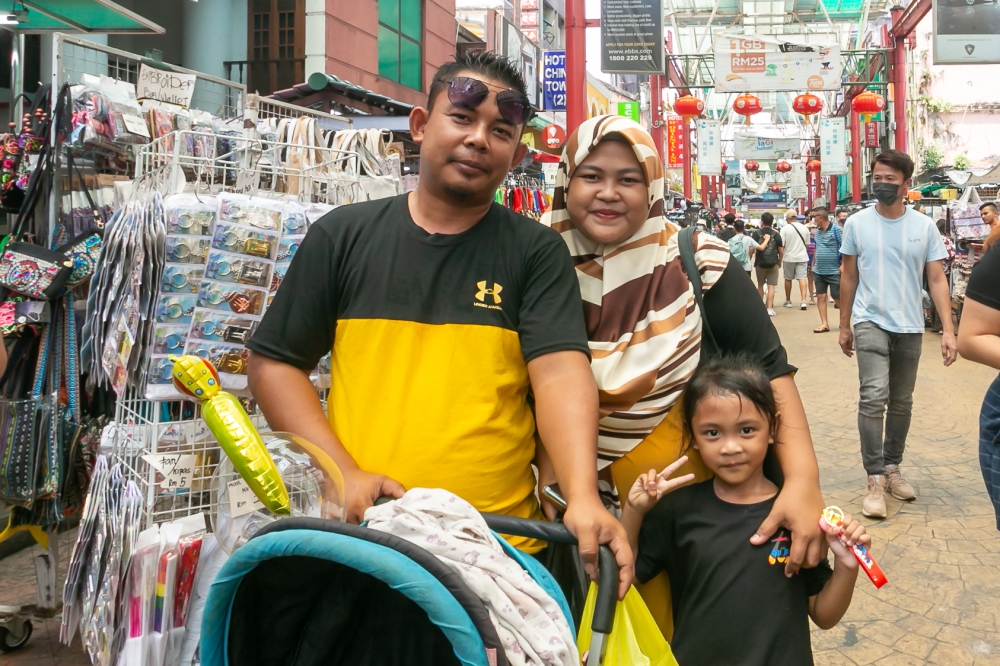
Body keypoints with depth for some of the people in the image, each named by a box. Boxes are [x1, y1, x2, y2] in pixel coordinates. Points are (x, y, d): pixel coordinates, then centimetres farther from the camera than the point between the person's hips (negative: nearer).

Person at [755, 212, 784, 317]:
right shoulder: (776, 234, -1)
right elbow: (781, 251, 3)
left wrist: (751, 259, 10)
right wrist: (780, 261, 17)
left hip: (760, 263, 0)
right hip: (773, 263, 0)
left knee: (760, 285, 16)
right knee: (771, 286, -1)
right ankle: (770, 308, -9)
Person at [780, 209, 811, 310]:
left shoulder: (785, 228, -10)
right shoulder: (804, 228, 3)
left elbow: (781, 245, -11)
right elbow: (807, 244, 11)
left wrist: (780, 258, 1)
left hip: (789, 257, -2)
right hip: (802, 257, 3)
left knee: (788, 279, 11)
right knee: (802, 278, -2)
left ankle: (788, 301, 21)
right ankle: (803, 301, -15)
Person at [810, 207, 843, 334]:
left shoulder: (836, 230, -12)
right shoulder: (817, 231, 9)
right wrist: (813, 265, 16)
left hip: (834, 271, -6)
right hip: (818, 271, 6)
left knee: (837, 298, 1)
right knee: (820, 297, 3)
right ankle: (824, 324, 7)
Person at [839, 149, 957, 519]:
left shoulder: (924, 227, 0)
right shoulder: (857, 224, -2)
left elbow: (936, 279, 0)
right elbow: (849, 277, 6)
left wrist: (948, 329, -8)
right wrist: (844, 326, 8)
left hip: (910, 326, 3)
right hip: (870, 322, -2)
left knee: (902, 402, 12)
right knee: (874, 397, -16)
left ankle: (892, 468, 28)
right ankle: (875, 479, -10)